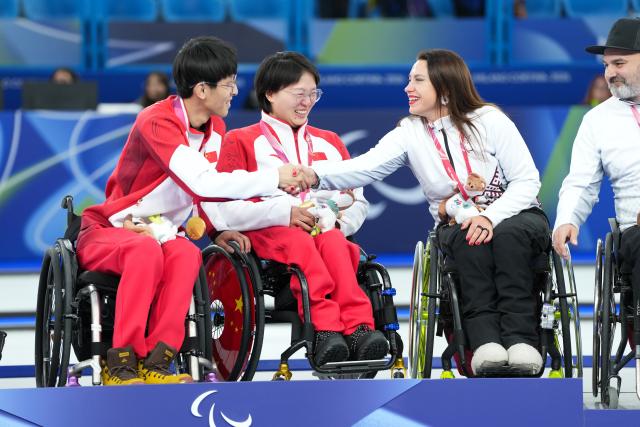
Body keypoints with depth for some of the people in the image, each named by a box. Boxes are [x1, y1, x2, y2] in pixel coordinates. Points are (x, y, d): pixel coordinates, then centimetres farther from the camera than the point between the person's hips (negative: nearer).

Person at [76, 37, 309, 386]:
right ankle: (120, 362, -36)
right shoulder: (156, 122, -21)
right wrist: (273, 179, -28)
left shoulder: (214, 130, 6)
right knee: (146, 249, -39)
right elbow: (202, 183, -33)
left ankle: (155, 362, -36)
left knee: (186, 253, -30)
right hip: (105, 231, -6)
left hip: (161, 235, 6)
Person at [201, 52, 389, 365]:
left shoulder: (329, 143, 29)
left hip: (325, 229, 3)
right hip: (267, 233, -3)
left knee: (333, 242, -35)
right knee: (299, 244, -39)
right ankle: (325, 327, -59)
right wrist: (284, 213, -14)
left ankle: (358, 326, -55)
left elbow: (357, 201, 24)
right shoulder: (241, 141, 15)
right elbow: (222, 206, -1)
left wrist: (339, 221, -2)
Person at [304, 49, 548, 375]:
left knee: (507, 234, -36)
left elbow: (527, 180, -9)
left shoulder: (490, 121, -5)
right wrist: (316, 175, -35)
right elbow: (366, 167, -16)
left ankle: (520, 337, -44)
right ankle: (484, 337, -46)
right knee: (471, 239, -34)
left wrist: (490, 217, -26)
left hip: (512, 215, -1)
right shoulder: (409, 133, 1)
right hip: (456, 225, 2)